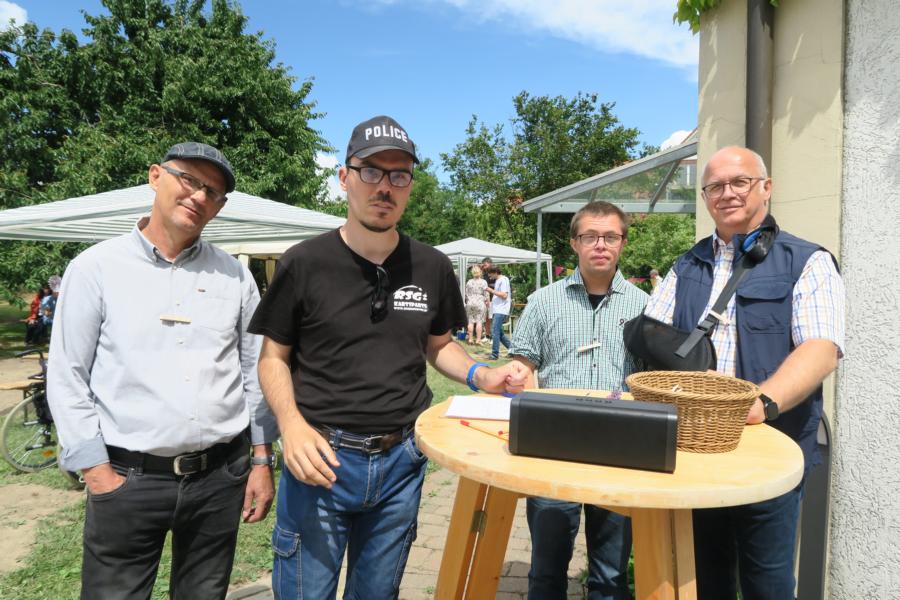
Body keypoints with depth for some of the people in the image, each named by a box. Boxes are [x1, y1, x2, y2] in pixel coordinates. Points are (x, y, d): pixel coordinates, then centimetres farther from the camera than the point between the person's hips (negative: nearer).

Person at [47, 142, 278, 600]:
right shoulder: (96, 267, -3)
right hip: (127, 478, -2)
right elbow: (67, 378, -2)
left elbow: (255, 371, 7)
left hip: (222, 475, 2)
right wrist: (97, 472, -7)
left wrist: (261, 460, 5)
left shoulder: (234, 275, 3)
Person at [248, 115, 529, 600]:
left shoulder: (432, 267, 1)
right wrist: (292, 424, -18)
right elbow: (273, 357, 0)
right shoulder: (304, 263, -7)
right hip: (321, 456, -2)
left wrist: (480, 375, -6)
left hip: (401, 460, 3)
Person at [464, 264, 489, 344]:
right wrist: (487, 303, 8)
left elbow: (466, 294, 9)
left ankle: (470, 339, 8)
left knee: (470, 321, 6)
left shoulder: (469, 282, 5)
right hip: (480, 303, -3)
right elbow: (486, 294, -3)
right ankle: (478, 339, -3)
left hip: (470, 303, 3)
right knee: (479, 321, -1)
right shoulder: (483, 282, -4)